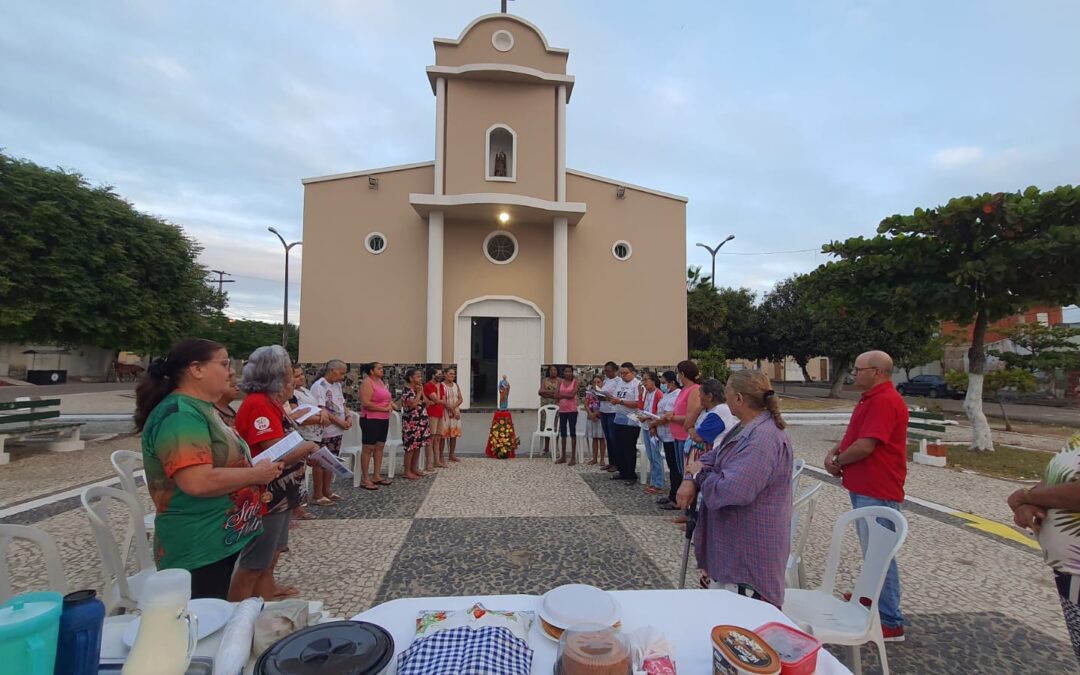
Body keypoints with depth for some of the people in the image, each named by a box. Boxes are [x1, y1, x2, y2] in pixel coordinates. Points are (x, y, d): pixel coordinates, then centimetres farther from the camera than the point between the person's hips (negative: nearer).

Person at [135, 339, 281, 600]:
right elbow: (198, 482, -31)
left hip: (219, 542, 10)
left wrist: (254, 484, 8)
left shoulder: (200, 409, 10)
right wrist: (256, 474, -18)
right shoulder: (180, 414, -22)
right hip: (199, 552, -10)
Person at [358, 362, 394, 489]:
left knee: (379, 447, 12)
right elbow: (365, 403, -22)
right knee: (368, 448, -3)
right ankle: (364, 479, 4)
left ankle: (377, 476, 21)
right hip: (370, 420, -9)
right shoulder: (367, 383, -13)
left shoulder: (381, 382, 14)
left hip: (383, 420, 9)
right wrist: (384, 408, -18)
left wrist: (390, 404, 4)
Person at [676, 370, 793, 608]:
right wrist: (690, 480, -9)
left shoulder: (763, 439, -28)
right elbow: (714, 456, 11)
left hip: (750, 557, -10)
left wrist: (699, 473, -13)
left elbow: (731, 490, -33)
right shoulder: (747, 428, 8)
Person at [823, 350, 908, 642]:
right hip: (865, 487, 11)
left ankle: (891, 622, 8)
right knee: (871, 548, 24)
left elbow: (865, 446, -26)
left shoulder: (884, 401, -21)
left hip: (877, 491, -11)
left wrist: (838, 461, -9)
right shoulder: (872, 398, 14)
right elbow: (853, 434, 18)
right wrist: (835, 452, 0)